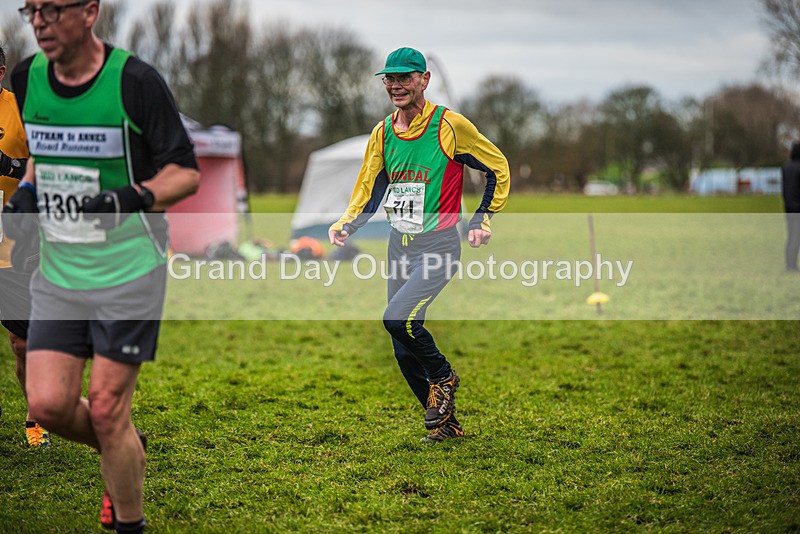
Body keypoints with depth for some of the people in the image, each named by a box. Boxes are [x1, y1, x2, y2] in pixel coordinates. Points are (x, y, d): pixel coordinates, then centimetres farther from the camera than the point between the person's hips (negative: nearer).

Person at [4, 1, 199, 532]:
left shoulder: (135, 81, -14)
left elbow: (187, 172, -9)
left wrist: (135, 198, -27)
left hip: (129, 272, -5)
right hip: (58, 272, 5)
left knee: (106, 411, -3)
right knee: (48, 405, -1)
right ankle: (128, 453, 30)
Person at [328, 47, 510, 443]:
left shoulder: (450, 126, -9)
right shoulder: (383, 133, 7)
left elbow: (498, 169, 2)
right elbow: (368, 193, 14)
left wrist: (481, 220, -6)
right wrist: (345, 225, -3)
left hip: (439, 245, -6)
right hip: (400, 246, 6)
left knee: (397, 319, -25)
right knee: (404, 353, 5)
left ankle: (443, 377, 3)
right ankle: (445, 424, 23)